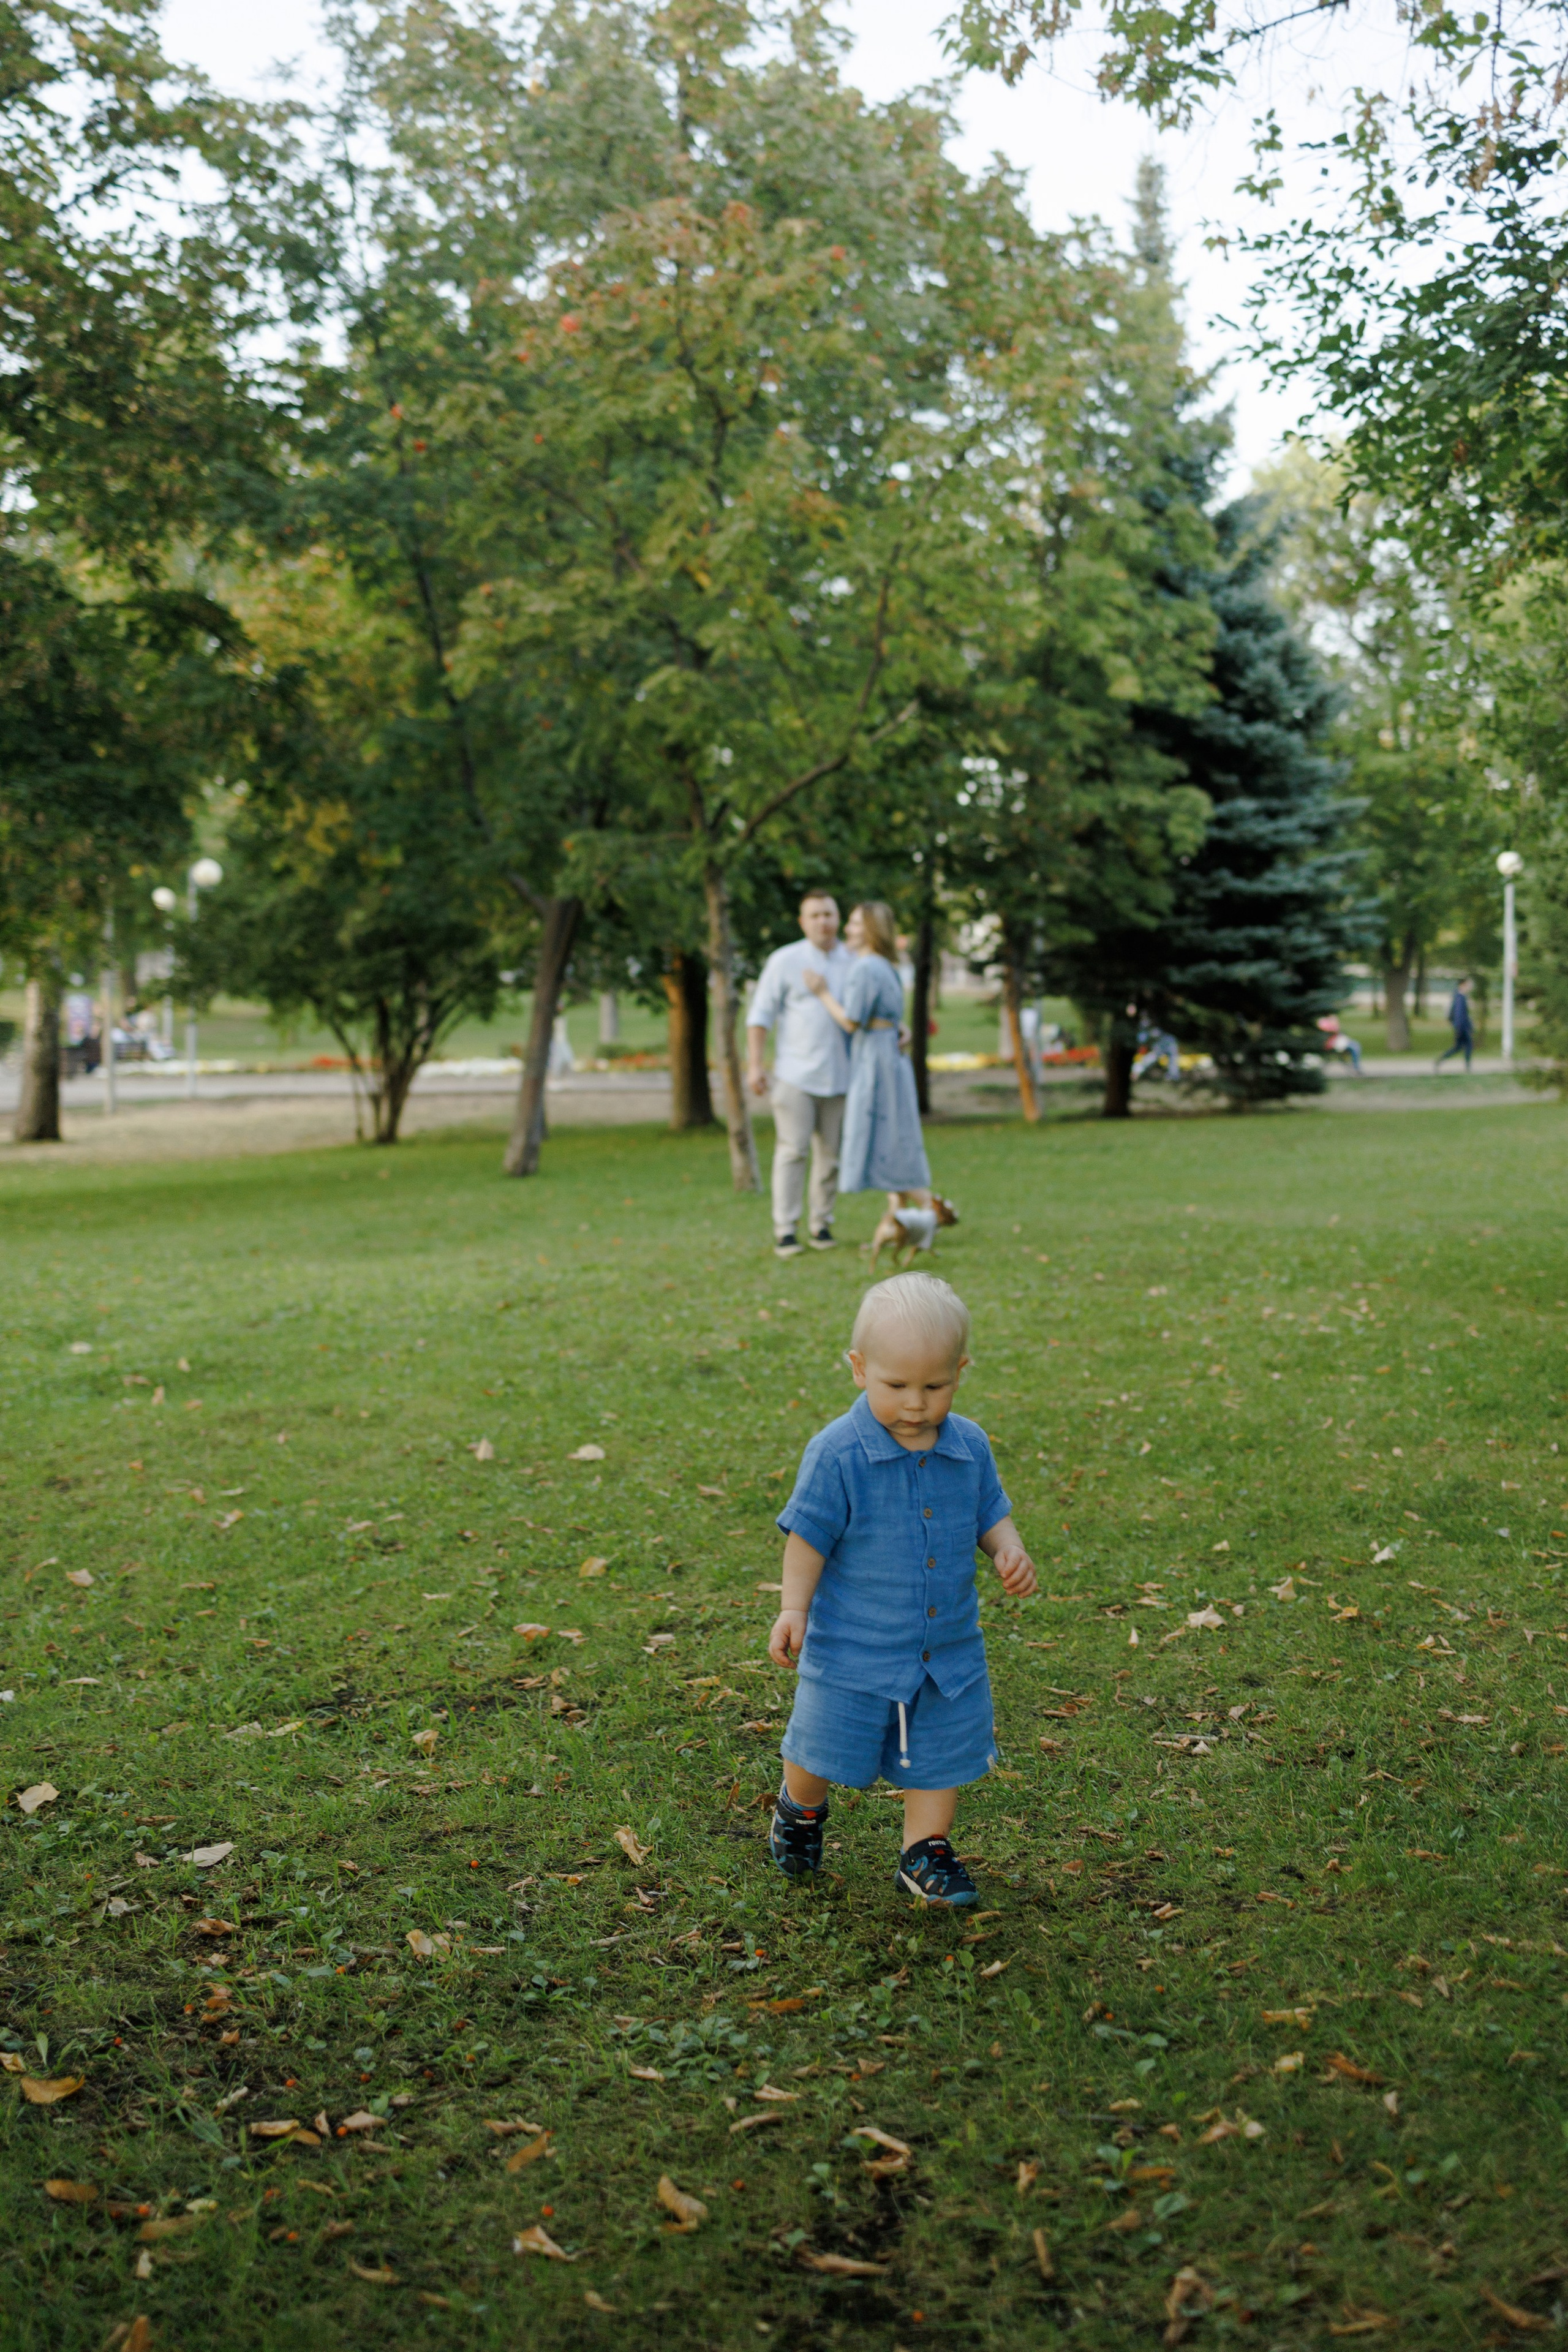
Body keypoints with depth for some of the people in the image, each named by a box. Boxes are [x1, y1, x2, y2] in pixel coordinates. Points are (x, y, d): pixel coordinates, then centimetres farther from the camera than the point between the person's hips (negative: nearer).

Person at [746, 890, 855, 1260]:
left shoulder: (855, 963, 9)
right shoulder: (785, 961, 1)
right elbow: (761, 1014, 0)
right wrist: (754, 1064, -7)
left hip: (840, 1074, 3)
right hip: (795, 1074, -3)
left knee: (831, 1153, 5)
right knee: (792, 1150, -6)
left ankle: (821, 1225, 16)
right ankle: (785, 1231, -3)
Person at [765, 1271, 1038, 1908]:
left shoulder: (970, 1446, -5)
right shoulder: (837, 1453, -18)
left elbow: (989, 1515, 8)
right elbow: (808, 1536, -11)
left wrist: (1009, 1549, -12)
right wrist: (793, 1608, -14)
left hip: (949, 1644, 4)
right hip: (853, 1646, -3)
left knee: (943, 1752, 12)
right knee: (825, 1749, 11)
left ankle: (925, 1851, 33)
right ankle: (800, 1810, 43)